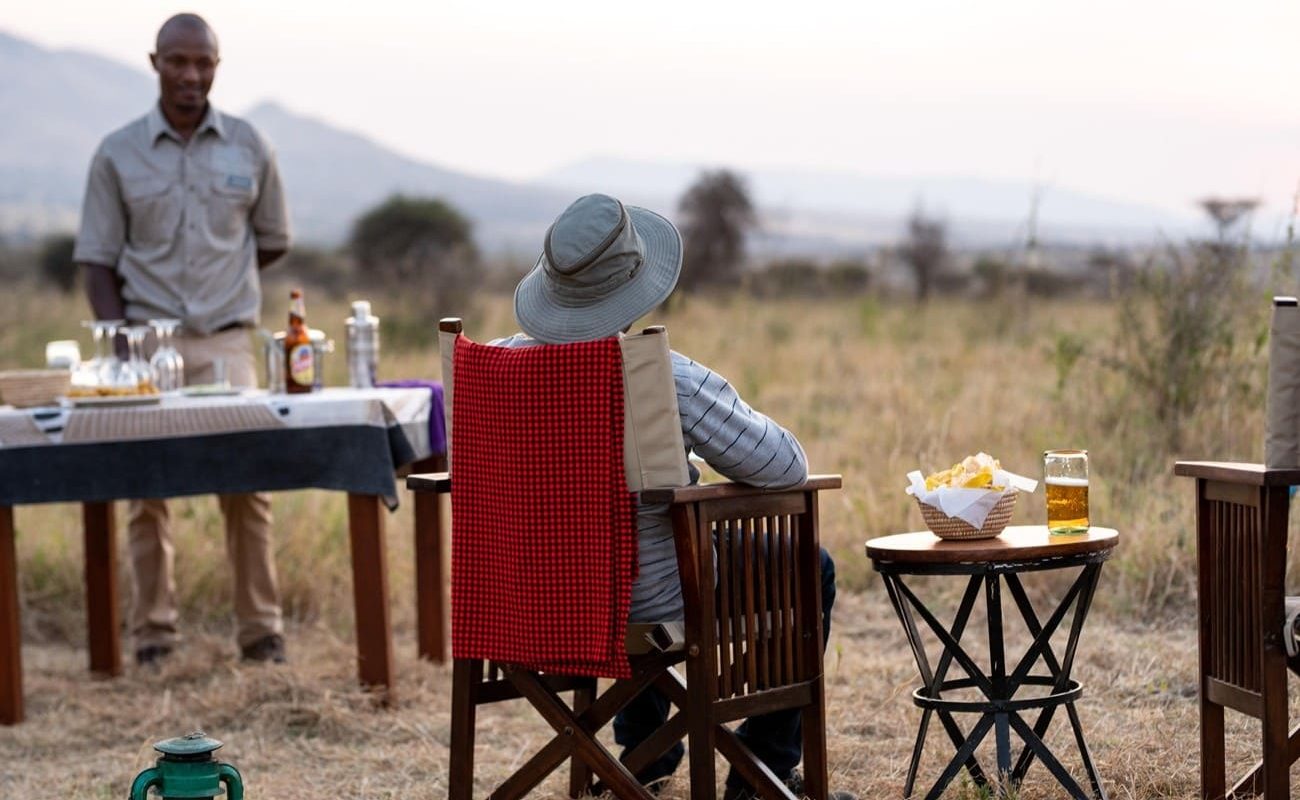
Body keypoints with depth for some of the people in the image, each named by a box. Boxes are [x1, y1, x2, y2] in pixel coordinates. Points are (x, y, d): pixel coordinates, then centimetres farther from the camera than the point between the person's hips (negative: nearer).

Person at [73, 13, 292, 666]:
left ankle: (262, 631, 5)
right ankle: (153, 637, 8)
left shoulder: (249, 148, 7)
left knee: (247, 483, -4)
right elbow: (97, 260, 2)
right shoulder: (117, 154, 4)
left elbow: (272, 241, 17)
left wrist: (216, 279, 9)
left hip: (226, 341, 0)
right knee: (146, 491, 1)